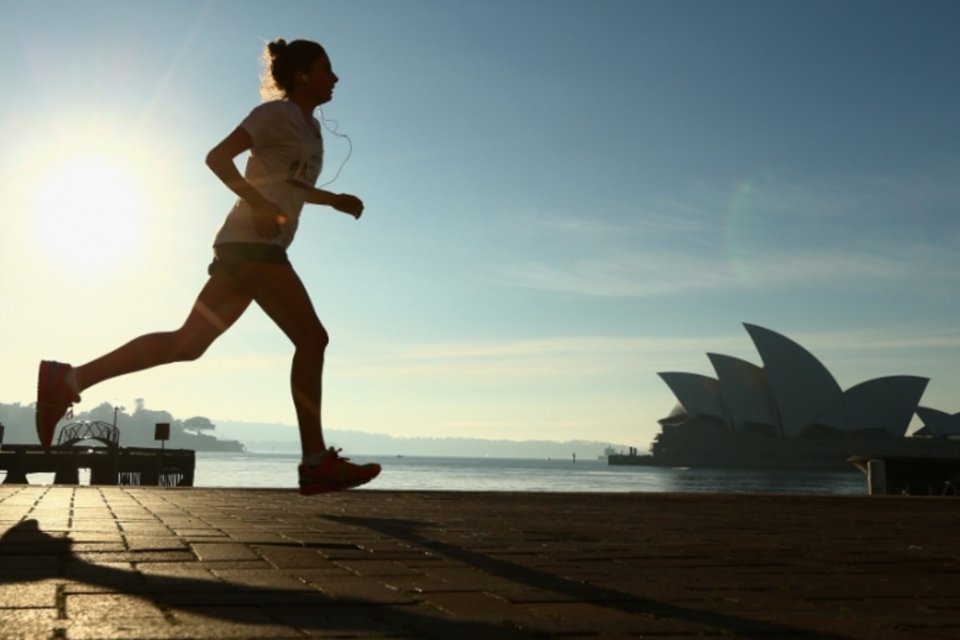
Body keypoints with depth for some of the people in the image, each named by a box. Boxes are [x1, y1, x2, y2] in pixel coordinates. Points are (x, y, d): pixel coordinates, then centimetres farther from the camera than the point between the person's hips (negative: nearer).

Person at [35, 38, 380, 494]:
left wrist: (334, 199, 22)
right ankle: (317, 462, -11)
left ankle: (68, 379, 4)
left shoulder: (311, 127, 24)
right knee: (311, 338, -11)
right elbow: (218, 156, -13)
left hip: (251, 245, 9)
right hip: (253, 241, -9)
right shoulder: (277, 113, -3)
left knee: (188, 343, 4)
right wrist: (259, 204, -24)